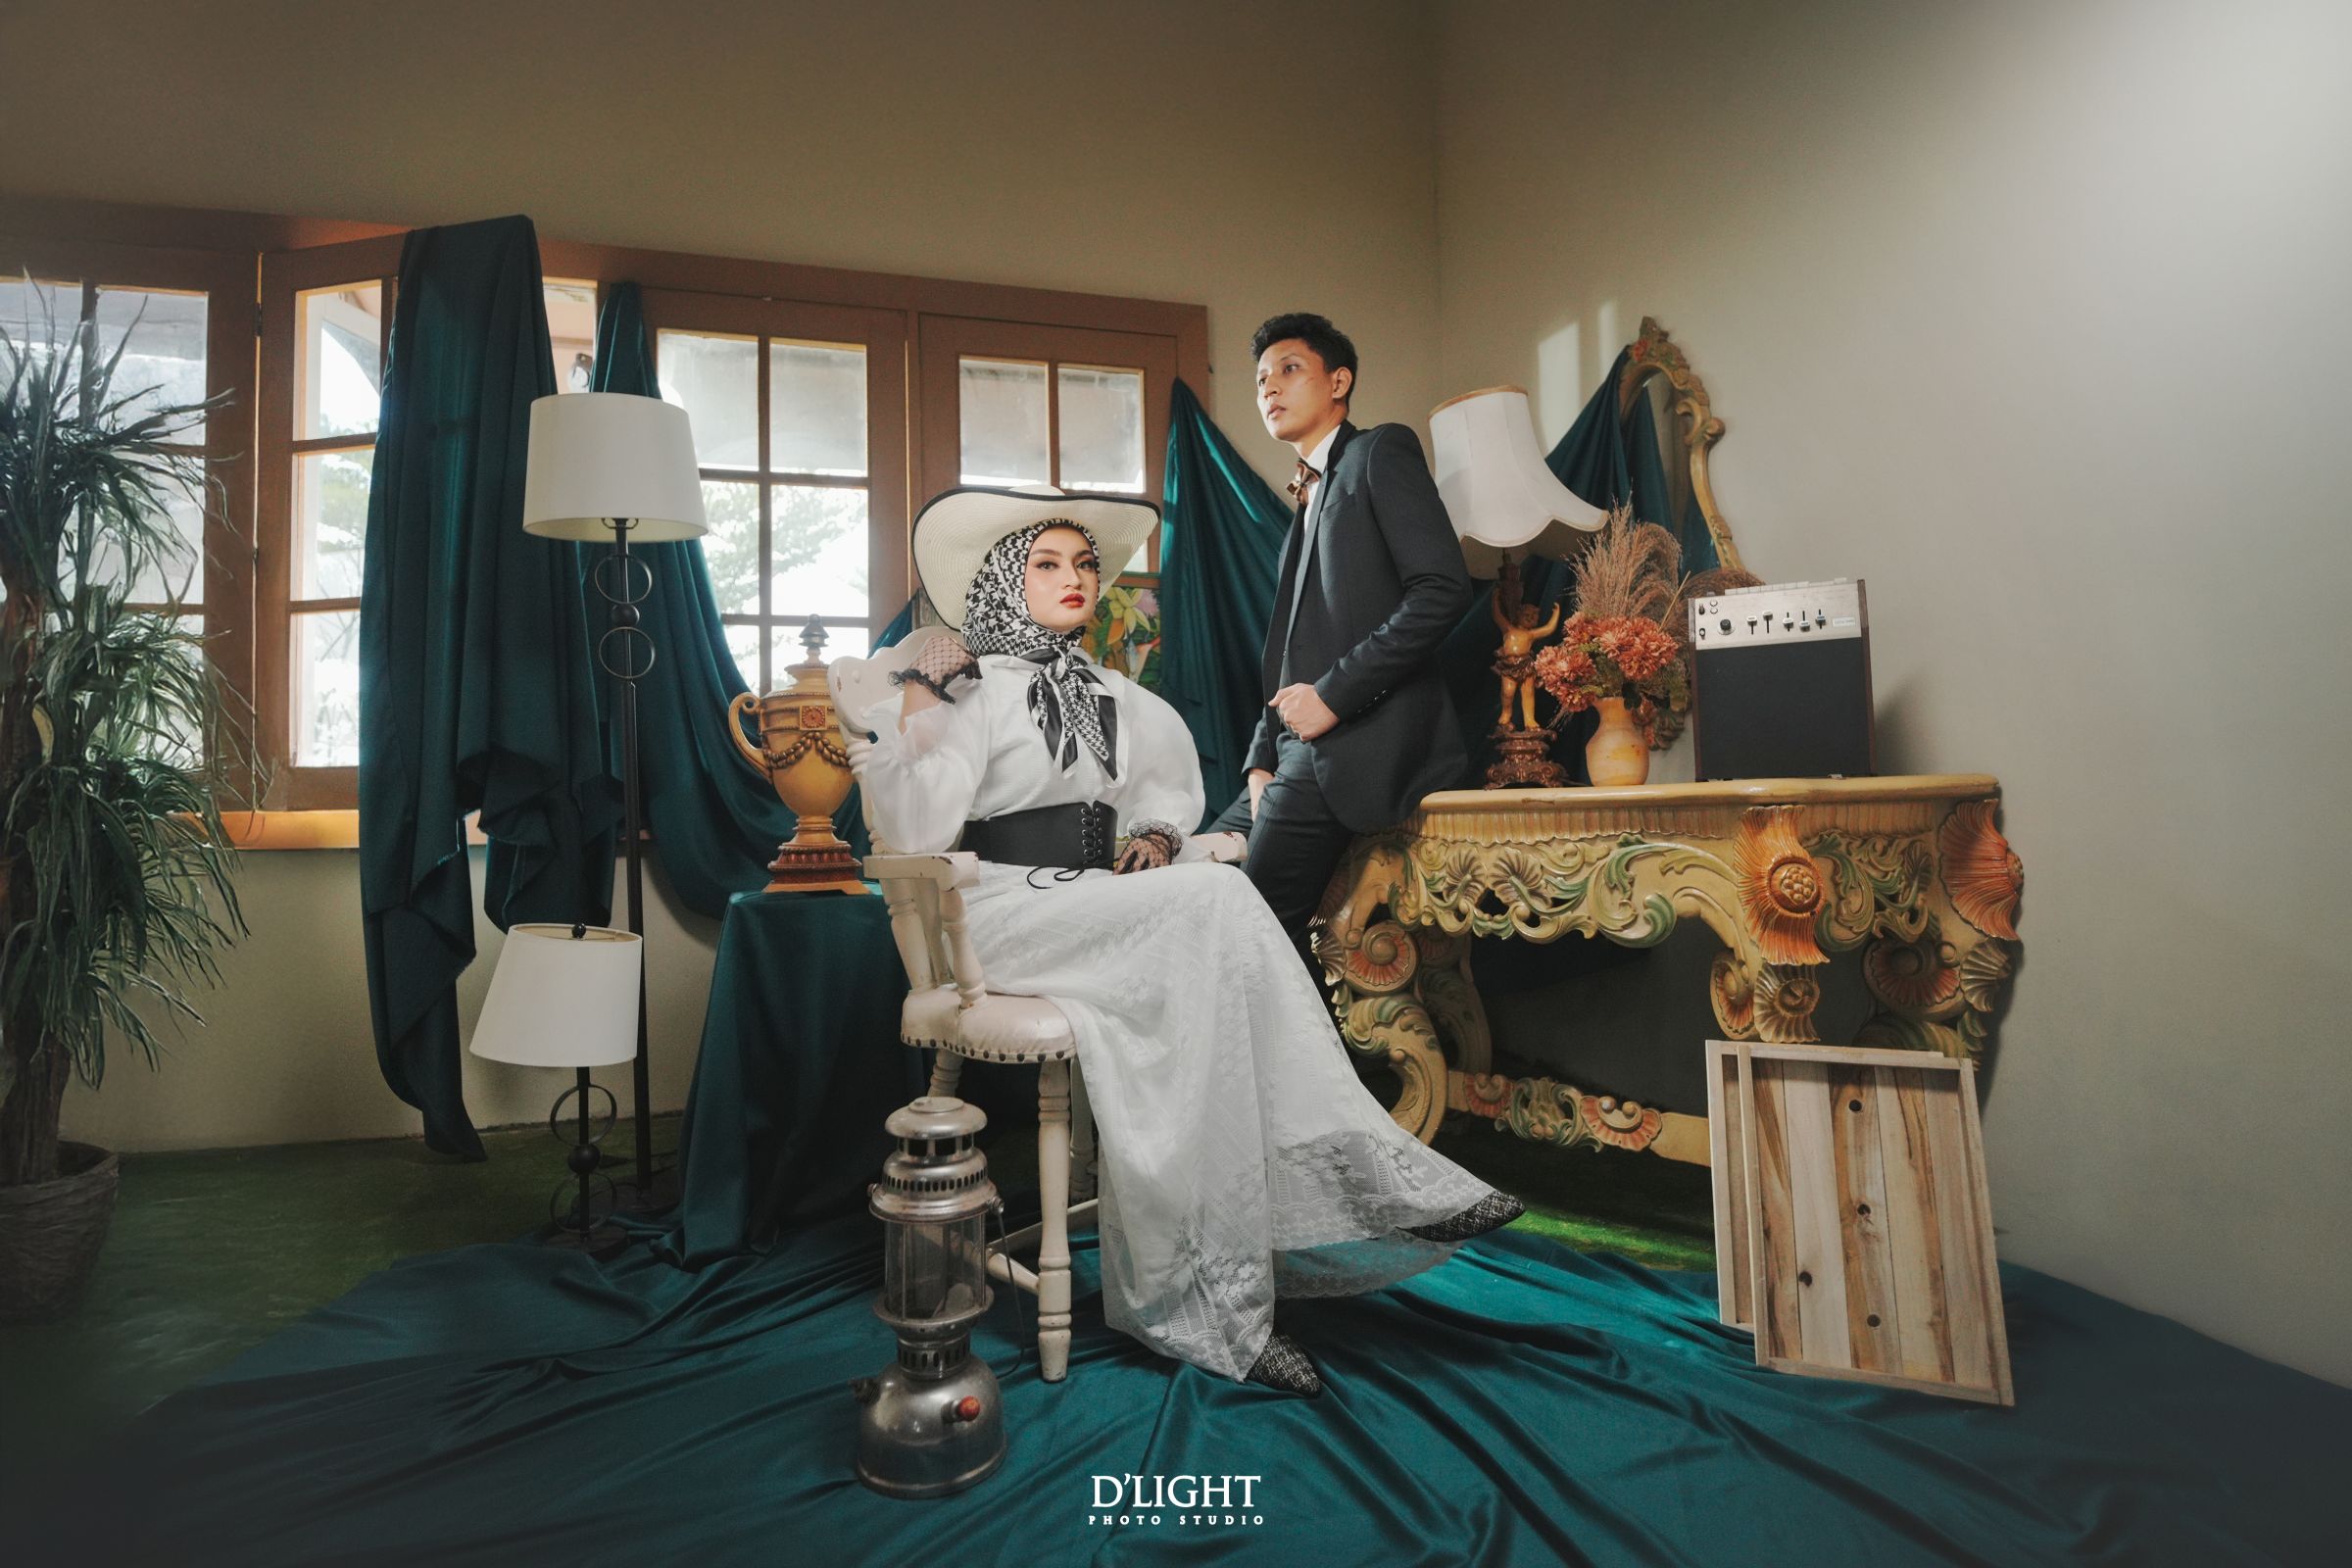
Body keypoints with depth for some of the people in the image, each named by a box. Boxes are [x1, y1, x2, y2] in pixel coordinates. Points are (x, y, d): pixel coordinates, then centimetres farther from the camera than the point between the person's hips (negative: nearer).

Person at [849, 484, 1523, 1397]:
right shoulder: (977, 690, 1)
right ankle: (1364, 1176, -25)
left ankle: (1208, 1297, -27)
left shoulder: (1112, 695, 18)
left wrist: (1157, 834, 8)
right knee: (1215, 898, -29)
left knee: (1198, 982, -29)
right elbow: (912, 832, -10)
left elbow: (1169, 784, 29)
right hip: (1005, 912, -5)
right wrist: (913, 710, -17)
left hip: (1104, 910, 6)